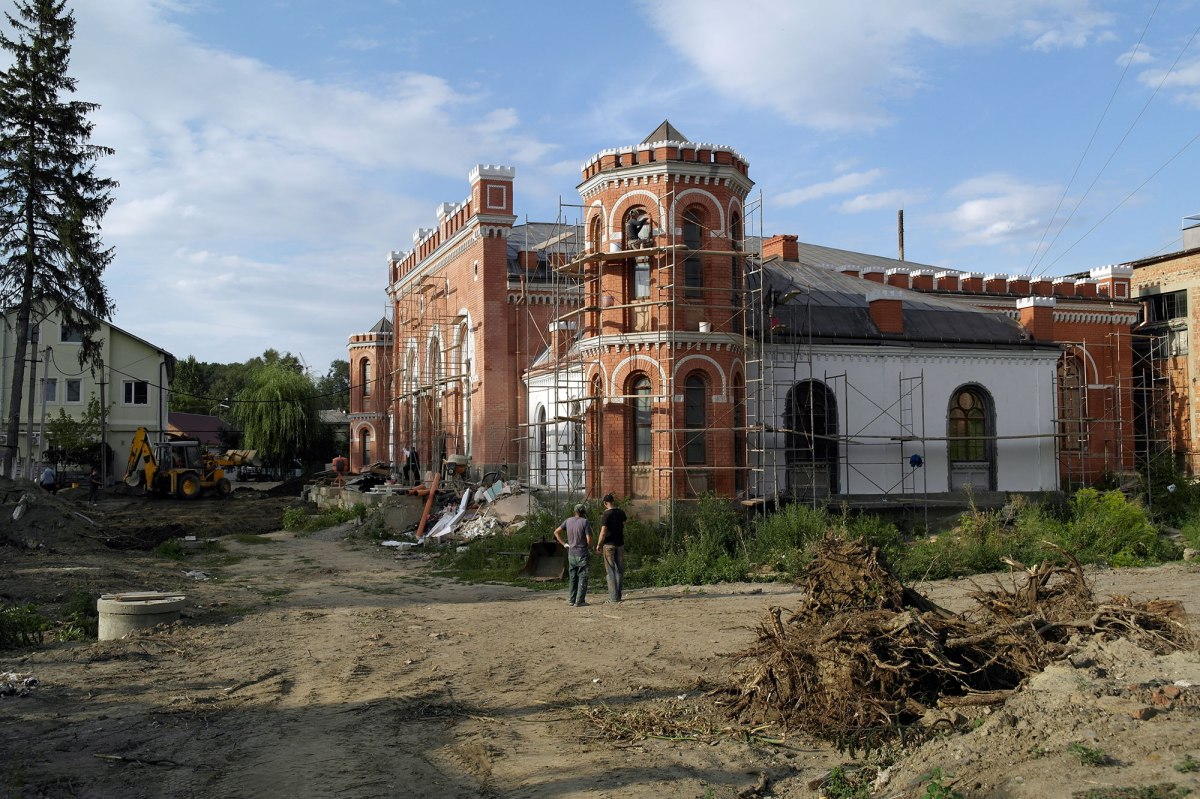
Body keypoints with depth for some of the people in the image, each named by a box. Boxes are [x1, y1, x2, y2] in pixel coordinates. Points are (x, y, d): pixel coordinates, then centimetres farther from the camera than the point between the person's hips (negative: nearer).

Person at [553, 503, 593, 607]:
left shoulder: (568, 521, 6)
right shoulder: (585, 522, -11)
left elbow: (556, 532, 13)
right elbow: (589, 539, -14)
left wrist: (564, 543, 13)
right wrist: (589, 546, 6)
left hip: (571, 554, 5)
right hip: (582, 554, -5)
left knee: (572, 578, 13)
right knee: (582, 577, 1)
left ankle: (571, 600, 15)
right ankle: (579, 601, -2)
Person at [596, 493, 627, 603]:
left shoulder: (606, 514, -13)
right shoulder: (621, 513, 4)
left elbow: (603, 532, -15)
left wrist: (599, 545, -5)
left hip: (609, 544, -5)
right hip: (620, 544, 5)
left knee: (610, 570, -1)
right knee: (619, 570, 11)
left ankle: (613, 596, -5)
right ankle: (618, 594, 15)